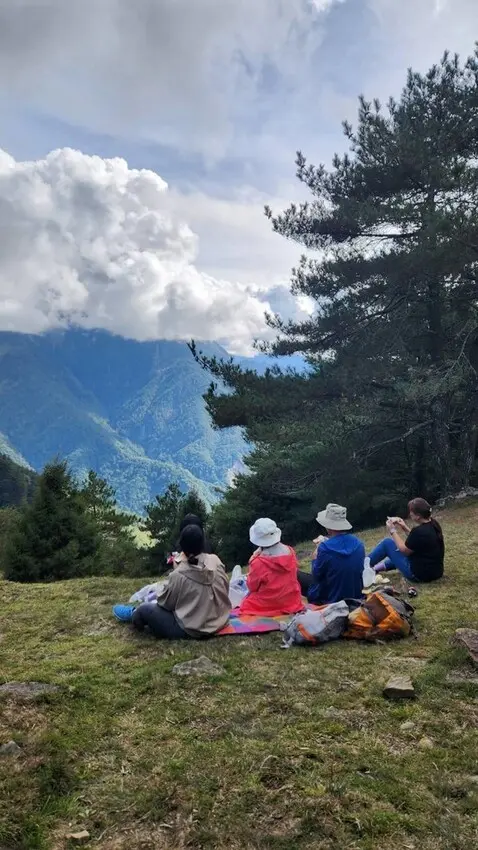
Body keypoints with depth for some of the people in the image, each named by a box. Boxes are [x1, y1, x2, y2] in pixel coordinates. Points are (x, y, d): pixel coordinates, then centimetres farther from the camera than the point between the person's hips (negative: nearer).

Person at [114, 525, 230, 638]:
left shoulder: (179, 575, -22)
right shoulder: (216, 561, -10)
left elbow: (164, 602, -7)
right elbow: (225, 590, 5)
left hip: (192, 630, -6)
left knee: (144, 609, 11)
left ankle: (132, 615, 43)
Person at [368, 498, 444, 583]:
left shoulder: (419, 531, -27)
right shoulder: (433, 524, 0)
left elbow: (404, 550, -11)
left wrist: (393, 531, -2)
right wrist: (405, 528, 7)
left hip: (419, 574, -9)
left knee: (387, 543, 4)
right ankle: (375, 568, 35)